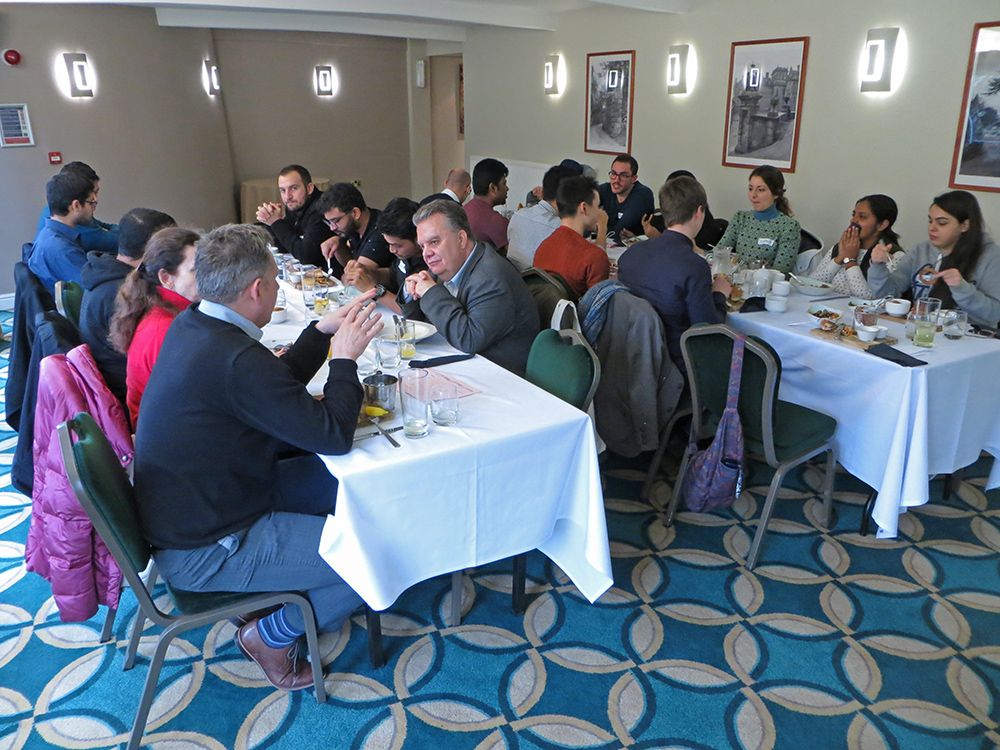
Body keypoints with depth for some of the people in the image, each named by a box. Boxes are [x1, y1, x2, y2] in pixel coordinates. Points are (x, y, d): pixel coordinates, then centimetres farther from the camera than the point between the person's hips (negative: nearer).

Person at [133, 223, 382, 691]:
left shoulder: (190, 325, 0)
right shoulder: (238, 359, -31)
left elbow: (277, 387, 12)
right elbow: (334, 435, -25)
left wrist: (323, 331, 5)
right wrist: (344, 358, -12)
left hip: (188, 509, 10)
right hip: (204, 553, -10)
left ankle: (275, 587, 26)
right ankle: (273, 635, 11)